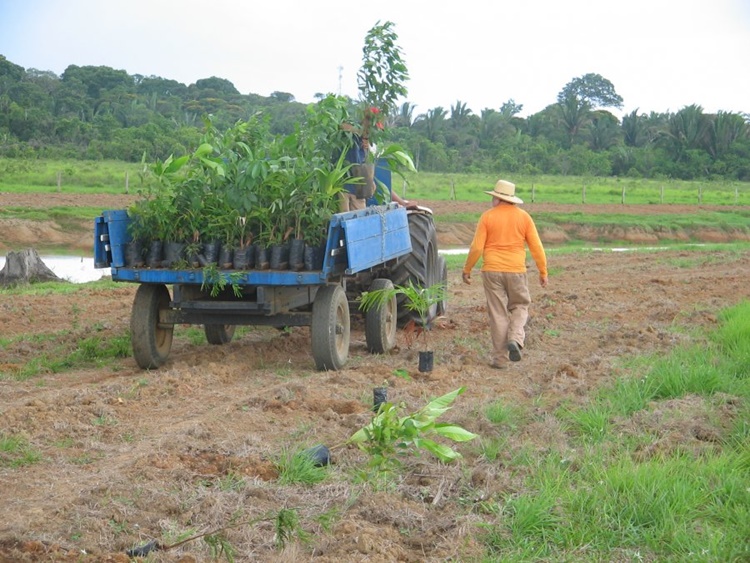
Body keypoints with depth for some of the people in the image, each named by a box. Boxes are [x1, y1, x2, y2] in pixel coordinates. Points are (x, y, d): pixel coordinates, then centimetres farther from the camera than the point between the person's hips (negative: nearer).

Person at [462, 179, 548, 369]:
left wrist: (467, 269, 6)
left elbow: (476, 247, -6)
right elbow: (536, 247, 0)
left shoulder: (487, 217, -3)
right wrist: (543, 272, 9)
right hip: (516, 270, 1)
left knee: (498, 313, 6)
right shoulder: (524, 217, 2)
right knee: (520, 306, 18)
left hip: (492, 270, -1)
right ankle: (515, 339, -9)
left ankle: (501, 357, 6)